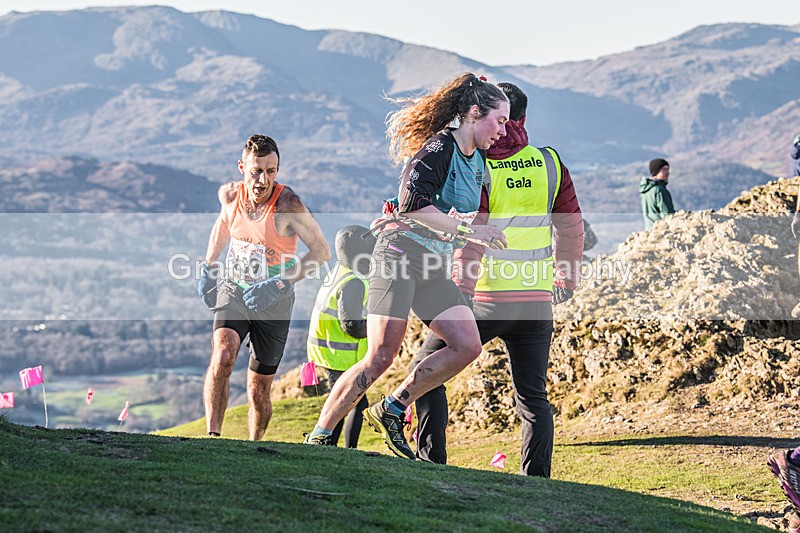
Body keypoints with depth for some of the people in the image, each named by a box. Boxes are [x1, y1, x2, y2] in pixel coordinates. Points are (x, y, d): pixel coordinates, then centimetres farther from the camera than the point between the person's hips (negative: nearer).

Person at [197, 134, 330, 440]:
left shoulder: (287, 203, -21)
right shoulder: (229, 195, -8)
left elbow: (322, 251, -16)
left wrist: (281, 284, -24)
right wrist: (208, 268, 15)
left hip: (274, 300, -2)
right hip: (234, 289, 2)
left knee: (258, 391, 5)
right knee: (222, 357, -27)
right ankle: (212, 437, -27)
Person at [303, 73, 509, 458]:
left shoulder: (477, 161, 15)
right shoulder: (439, 148, -12)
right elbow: (413, 203, -26)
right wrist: (466, 230, -23)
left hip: (434, 268, 9)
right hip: (400, 254, -8)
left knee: (467, 346, -8)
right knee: (380, 358, -14)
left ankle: (390, 411, 2)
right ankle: (318, 437, -4)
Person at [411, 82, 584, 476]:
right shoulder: (550, 164, 4)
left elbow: (470, 241, -14)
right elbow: (572, 229, 11)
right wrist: (567, 280, 25)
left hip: (487, 296, -3)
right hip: (536, 299, 4)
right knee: (533, 397, 12)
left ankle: (430, 461, 6)